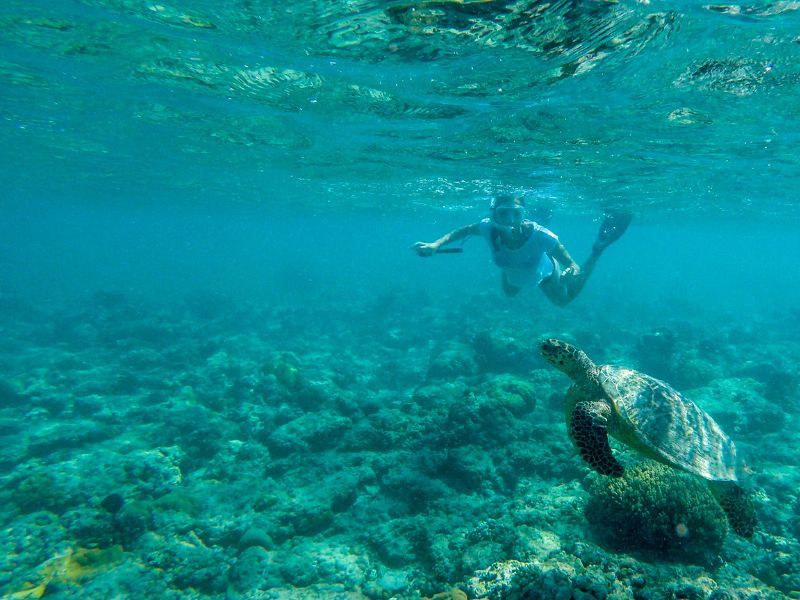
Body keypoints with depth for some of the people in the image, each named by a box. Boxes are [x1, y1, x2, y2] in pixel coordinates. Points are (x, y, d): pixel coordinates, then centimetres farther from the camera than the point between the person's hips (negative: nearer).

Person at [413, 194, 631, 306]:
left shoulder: (538, 234, -47)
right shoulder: (489, 228, -40)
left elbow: (571, 263, -39)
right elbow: (463, 230, -20)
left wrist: (573, 270, -63)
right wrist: (435, 245, -33)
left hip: (544, 274, -2)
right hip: (513, 275, 3)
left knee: (565, 300, 29)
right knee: (509, 293, 38)